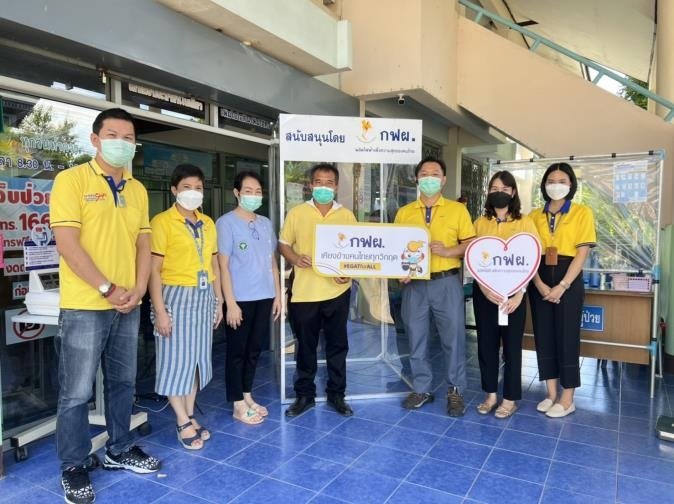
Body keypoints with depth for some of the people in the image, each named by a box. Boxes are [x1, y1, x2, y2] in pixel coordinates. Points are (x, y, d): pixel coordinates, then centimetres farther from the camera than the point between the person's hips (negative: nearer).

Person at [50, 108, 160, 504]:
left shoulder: (138, 189, 11)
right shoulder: (72, 180, -7)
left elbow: (143, 242, 10)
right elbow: (67, 244, -14)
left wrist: (138, 289, -3)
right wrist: (108, 289, -15)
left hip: (128, 306, 6)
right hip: (84, 306, -6)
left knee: (124, 383, 16)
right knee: (77, 393, 5)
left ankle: (120, 450, 34)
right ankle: (74, 467, 23)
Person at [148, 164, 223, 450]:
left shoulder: (208, 223, 11)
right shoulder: (162, 221, -8)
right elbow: (154, 270, -12)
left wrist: (218, 301, 13)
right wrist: (160, 310, -15)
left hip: (204, 297, 6)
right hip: (176, 296, -6)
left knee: (197, 357, 12)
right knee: (176, 359, 2)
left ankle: (190, 416, 26)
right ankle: (183, 422, 16)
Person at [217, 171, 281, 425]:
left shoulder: (266, 223, 11)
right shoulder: (226, 222, -7)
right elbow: (223, 265, -10)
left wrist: (278, 295, 11)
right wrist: (230, 302, -14)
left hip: (264, 297, 6)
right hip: (241, 299, -6)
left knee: (254, 349, 15)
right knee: (237, 351, 6)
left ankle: (247, 396, 31)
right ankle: (238, 405, 19)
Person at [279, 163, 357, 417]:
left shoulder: (347, 215, 5)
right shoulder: (296, 213, 1)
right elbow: (283, 244, 5)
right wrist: (295, 258, -16)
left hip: (337, 290, 1)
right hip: (304, 291, -1)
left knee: (337, 345, 11)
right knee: (305, 346, 11)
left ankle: (336, 394, 27)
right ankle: (304, 395, 27)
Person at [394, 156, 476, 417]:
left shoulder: (458, 209, 4)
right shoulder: (404, 212, 9)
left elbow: (470, 244, 1)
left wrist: (448, 251, -16)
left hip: (447, 282, -2)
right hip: (414, 284, 2)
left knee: (453, 337, 3)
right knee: (416, 339, 9)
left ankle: (455, 390, 21)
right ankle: (422, 389, 25)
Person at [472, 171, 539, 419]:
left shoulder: (525, 223, 1)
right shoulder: (480, 223, 6)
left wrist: (519, 294, -12)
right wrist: (484, 288, -12)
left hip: (513, 292, -2)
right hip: (484, 292, 2)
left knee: (512, 345, 6)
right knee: (486, 343, 9)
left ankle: (510, 398, 19)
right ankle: (490, 394, 24)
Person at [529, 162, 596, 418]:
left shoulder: (582, 213, 0)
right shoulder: (535, 216, 8)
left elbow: (582, 253, -7)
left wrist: (562, 286, -14)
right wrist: (539, 284, -11)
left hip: (569, 280, -3)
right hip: (540, 281, 3)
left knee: (567, 337, 1)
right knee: (543, 336, 7)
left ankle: (567, 399, 15)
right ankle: (551, 394, 21)